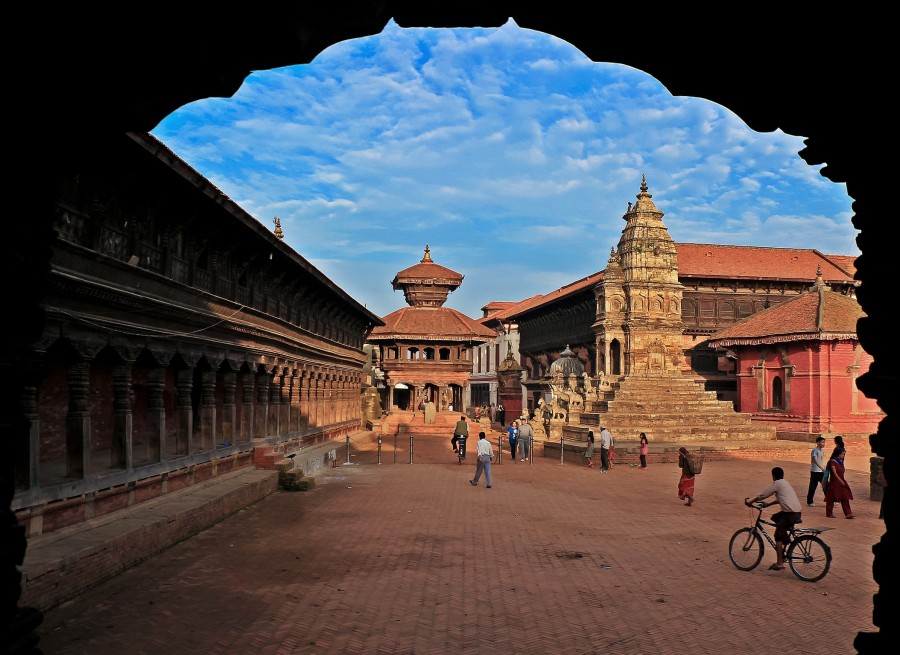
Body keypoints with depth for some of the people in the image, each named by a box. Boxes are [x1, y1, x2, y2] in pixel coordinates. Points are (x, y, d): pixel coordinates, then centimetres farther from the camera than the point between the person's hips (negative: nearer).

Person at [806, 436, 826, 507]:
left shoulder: (822, 450, 11)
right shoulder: (814, 450, -15)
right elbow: (815, 461, -26)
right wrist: (822, 468, -36)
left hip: (821, 472, 8)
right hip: (815, 472, -8)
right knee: (812, 487, -1)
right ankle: (809, 502, 8)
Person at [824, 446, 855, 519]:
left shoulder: (841, 462, 11)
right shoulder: (832, 462, -11)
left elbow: (842, 473, 13)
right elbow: (834, 473, -15)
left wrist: (844, 480, 6)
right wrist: (841, 481, -17)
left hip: (841, 482, 7)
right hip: (834, 483, -7)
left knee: (845, 498, 0)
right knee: (831, 499, 3)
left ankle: (848, 514, -2)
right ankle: (829, 513, 13)